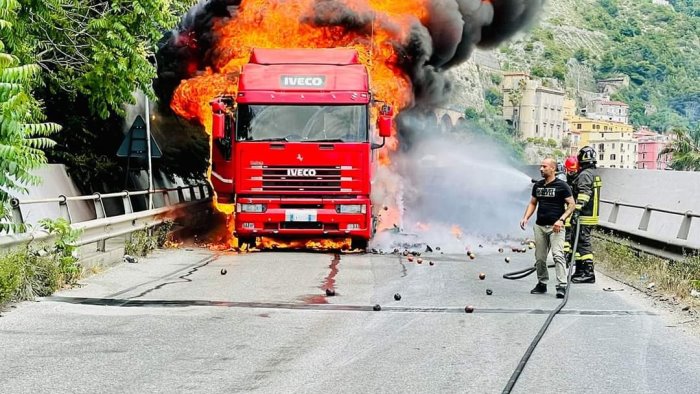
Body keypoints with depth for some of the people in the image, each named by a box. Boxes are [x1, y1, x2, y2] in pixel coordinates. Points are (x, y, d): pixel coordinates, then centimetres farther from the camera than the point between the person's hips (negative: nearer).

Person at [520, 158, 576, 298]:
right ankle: (542, 284, 22)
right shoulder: (538, 185, 13)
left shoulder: (562, 186, -5)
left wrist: (561, 220, -18)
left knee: (558, 255, -17)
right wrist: (525, 218, 4)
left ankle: (562, 286, -20)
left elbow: (571, 204, -6)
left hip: (555, 226, -6)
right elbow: (533, 203, 20)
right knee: (539, 258, 9)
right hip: (540, 226, 6)